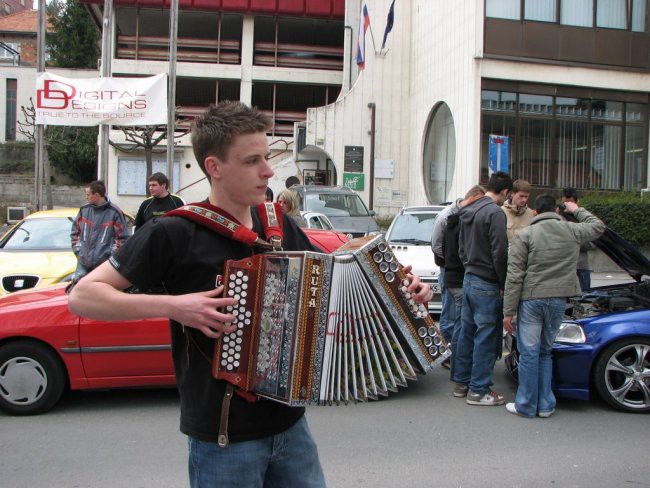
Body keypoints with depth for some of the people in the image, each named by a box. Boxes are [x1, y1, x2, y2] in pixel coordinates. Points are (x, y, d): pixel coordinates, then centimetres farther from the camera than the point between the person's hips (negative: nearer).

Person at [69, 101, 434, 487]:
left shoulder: (282, 228, 3)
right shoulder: (175, 234, -14)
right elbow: (84, 296, -12)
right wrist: (172, 305, -24)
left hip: (291, 424, 5)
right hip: (222, 437, -5)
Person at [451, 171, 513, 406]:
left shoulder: (467, 211, 12)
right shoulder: (495, 213, -16)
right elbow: (500, 253, -19)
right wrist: (503, 285, -10)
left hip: (469, 280, 9)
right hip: (487, 285, -9)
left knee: (467, 333, 15)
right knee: (486, 338, -1)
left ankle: (462, 382, 24)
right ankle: (479, 390, 6)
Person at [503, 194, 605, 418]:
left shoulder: (525, 235, -4)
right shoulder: (572, 231, 5)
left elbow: (514, 276, -8)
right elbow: (598, 226, 28)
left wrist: (508, 311, -5)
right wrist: (577, 210, 39)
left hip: (531, 299, -3)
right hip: (558, 300, 3)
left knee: (529, 352, 3)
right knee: (546, 352, 15)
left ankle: (526, 405, 10)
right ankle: (545, 405, 19)